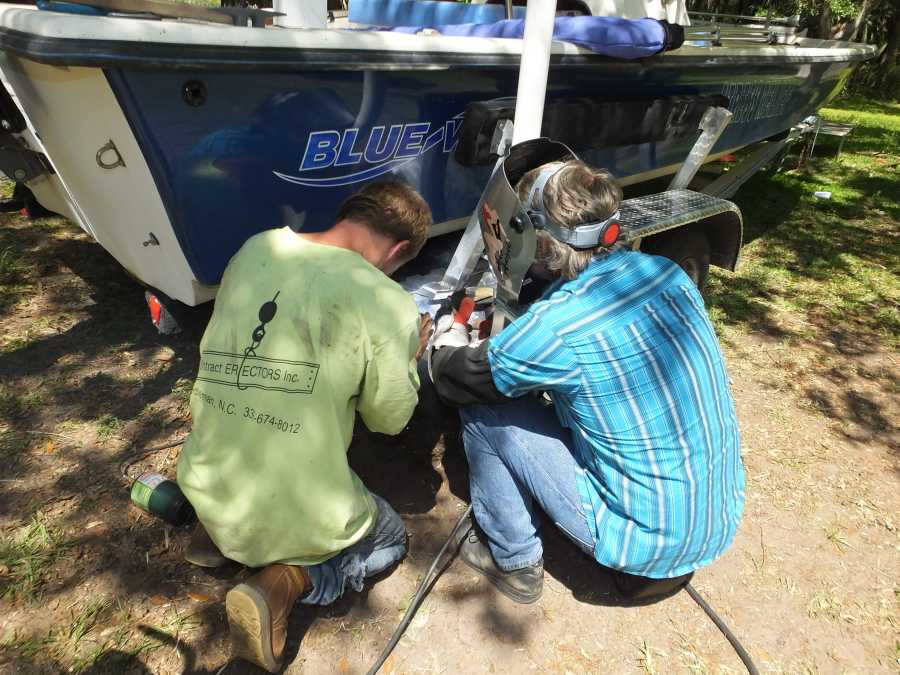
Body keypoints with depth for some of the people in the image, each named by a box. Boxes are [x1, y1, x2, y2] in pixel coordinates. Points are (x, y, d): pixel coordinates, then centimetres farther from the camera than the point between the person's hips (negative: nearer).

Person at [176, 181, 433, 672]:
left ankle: (215, 531, 18)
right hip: (294, 517, -6)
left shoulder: (255, 248, -2)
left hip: (204, 486, 7)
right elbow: (389, 419, -6)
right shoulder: (388, 305, -18)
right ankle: (282, 584, 1)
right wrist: (409, 357, 12)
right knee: (390, 538, 25)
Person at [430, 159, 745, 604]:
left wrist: (441, 350, 14)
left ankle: (514, 563, 16)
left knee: (482, 412, -4)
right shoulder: (666, 271, -6)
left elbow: (461, 378, -10)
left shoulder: (556, 326, -28)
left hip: (646, 540, -7)